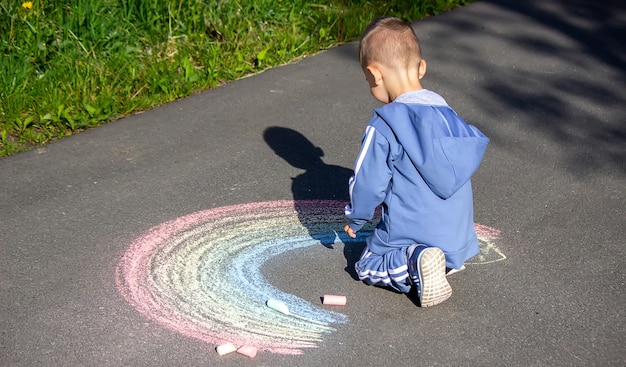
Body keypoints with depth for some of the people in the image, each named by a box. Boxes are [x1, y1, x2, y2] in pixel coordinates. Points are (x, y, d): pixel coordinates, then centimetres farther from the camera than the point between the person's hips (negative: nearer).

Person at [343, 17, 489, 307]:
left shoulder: (383, 126, -19)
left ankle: (416, 261, -14)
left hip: (411, 230, -7)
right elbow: (476, 146, 16)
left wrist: (355, 218, 5)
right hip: (457, 230, 7)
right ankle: (448, 258, 6)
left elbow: (369, 183, -16)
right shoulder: (446, 111, 2)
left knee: (368, 265, 12)